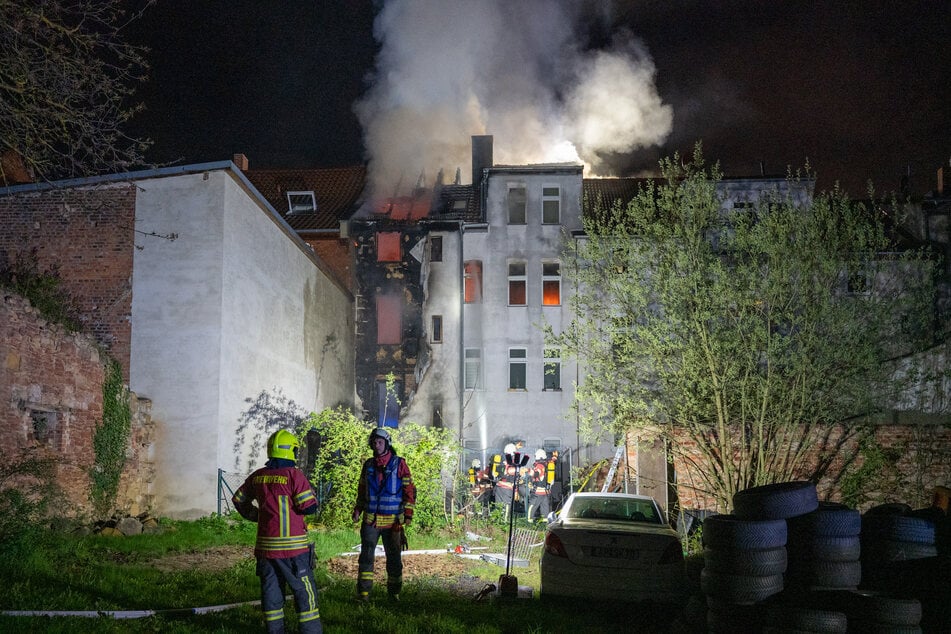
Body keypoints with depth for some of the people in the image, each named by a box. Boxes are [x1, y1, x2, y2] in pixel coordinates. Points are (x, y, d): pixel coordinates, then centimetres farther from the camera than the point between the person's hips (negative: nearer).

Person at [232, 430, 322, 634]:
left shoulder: (257, 477, 6)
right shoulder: (294, 475, -13)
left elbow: (238, 500, 18)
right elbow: (309, 507, -13)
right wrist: (310, 491, 6)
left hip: (265, 545, 6)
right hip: (292, 546, -6)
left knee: (271, 590, 12)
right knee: (304, 591, 2)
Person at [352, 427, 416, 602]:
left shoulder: (399, 464, -1)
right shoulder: (368, 465, 9)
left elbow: (409, 490, -1)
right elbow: (362, 489, 19)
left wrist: (408, 513, -7)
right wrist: (358, 509, 8)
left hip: (392, 520, -2)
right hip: (370, 519, 2)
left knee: (394, 558, 6)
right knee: (366, 556, -5)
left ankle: (394, 592, 17)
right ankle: (363, 592, -2)